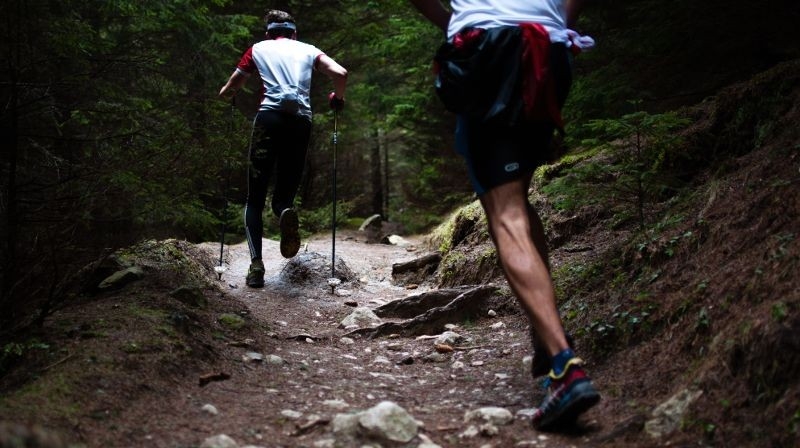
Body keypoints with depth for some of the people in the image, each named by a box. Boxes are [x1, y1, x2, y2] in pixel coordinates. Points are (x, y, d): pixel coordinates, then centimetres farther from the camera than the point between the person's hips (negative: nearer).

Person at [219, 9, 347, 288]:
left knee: (255, 199, 7)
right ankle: (286, 213, -27)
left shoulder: (258, 49, 20)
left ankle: (256, 264, -11)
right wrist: (337, 99, 24)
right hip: (301, 121, 1)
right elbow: (340, 74, 5)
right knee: (284, 194, 11)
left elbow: (227, 92, 23)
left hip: (270, 117, -1)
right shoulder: (308, 50, 21)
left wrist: (228, 93, 46)